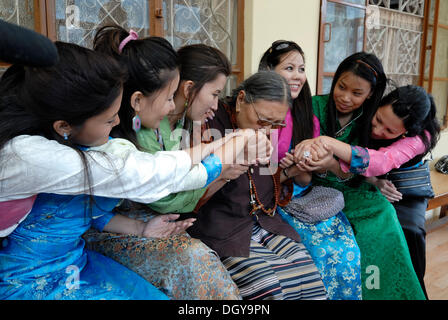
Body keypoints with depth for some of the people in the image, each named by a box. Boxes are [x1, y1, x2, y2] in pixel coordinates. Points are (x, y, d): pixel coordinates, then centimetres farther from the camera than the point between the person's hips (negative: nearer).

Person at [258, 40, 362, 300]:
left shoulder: (309, 119, 7)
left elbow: (306, 180, 4)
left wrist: (300, 171, -16)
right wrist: (284, 172, -21)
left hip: (301, 198, 4)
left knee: (347, 252, -12)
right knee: (324, 249, -18)